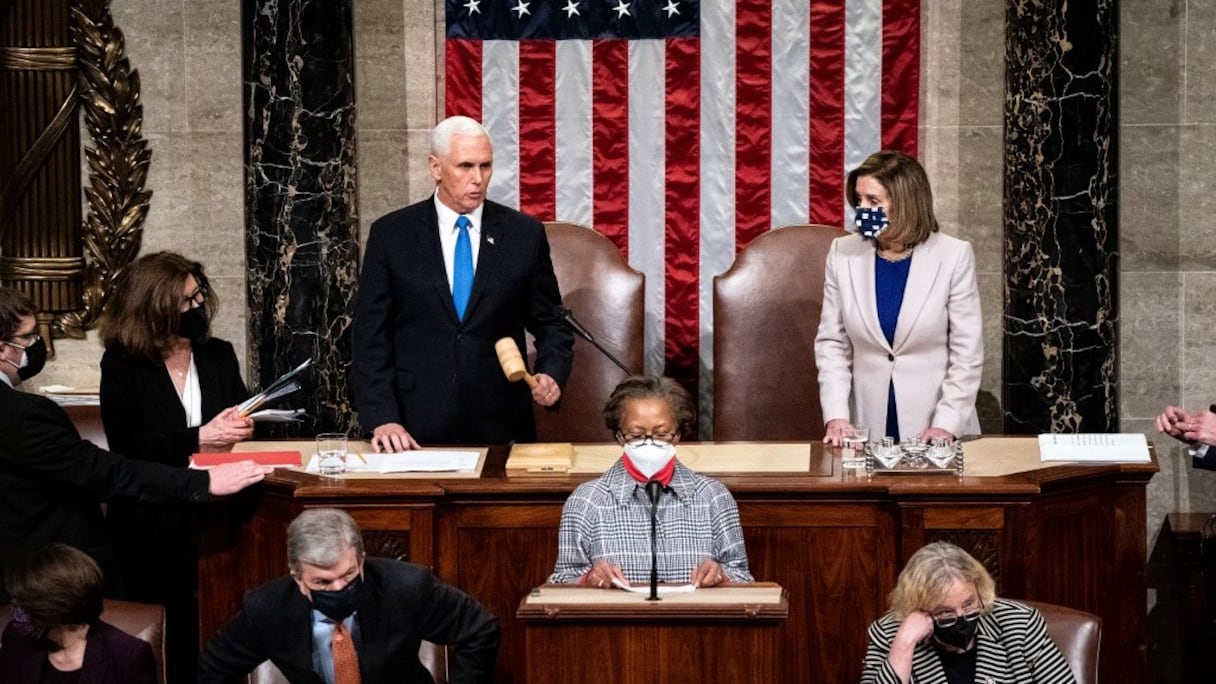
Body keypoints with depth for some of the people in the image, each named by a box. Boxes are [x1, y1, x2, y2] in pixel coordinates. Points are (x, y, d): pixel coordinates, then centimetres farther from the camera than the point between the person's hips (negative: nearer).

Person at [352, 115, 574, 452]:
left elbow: (550, 323, 9)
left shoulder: (525, 233, 3)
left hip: (501, 427, 1)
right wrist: (382, 418, -10)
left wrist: (550, 375, -10)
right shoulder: (391, 234, 1)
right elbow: (371, 336, 0)